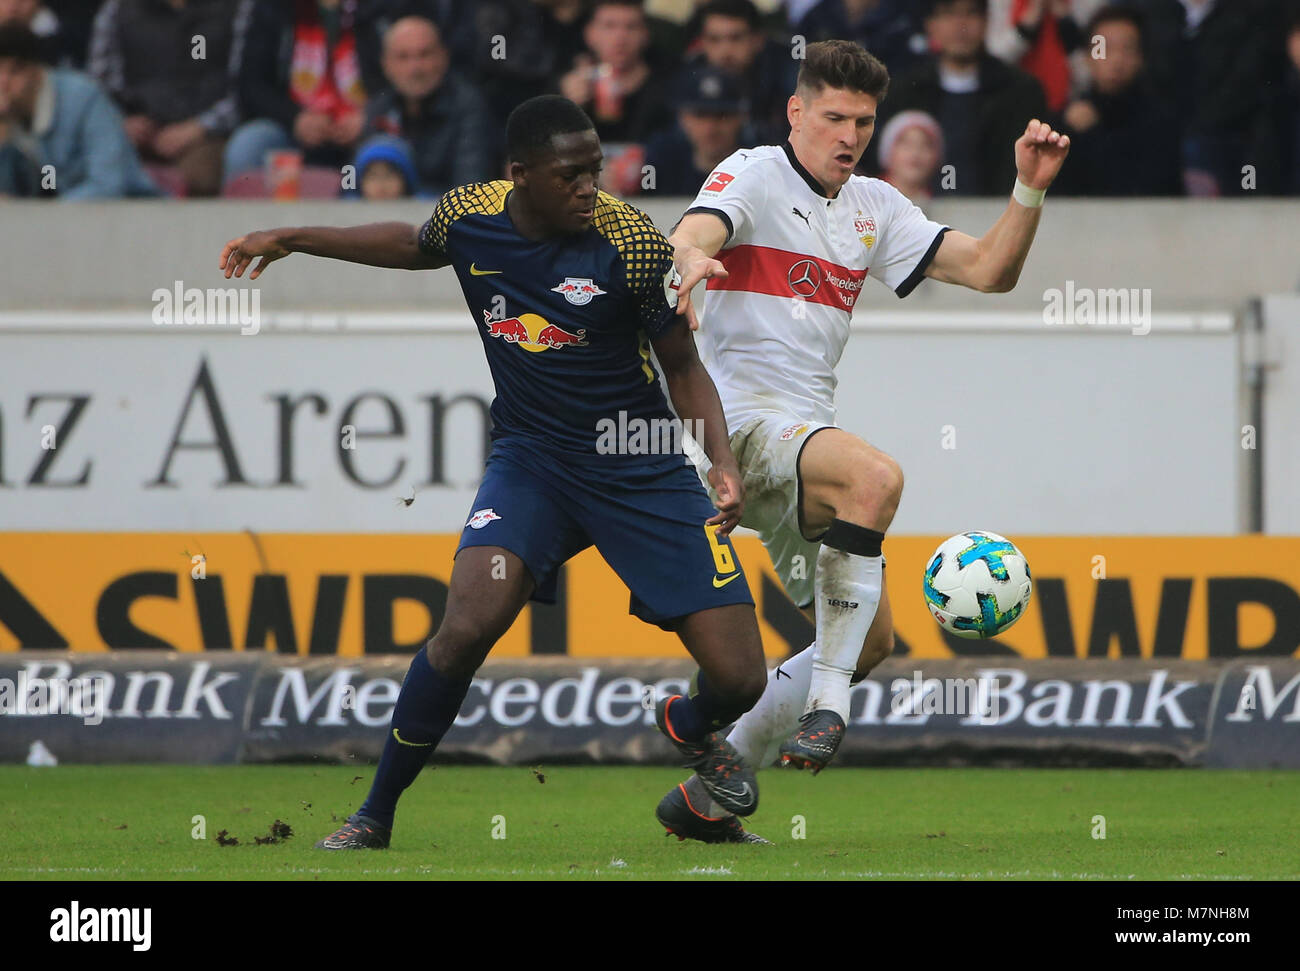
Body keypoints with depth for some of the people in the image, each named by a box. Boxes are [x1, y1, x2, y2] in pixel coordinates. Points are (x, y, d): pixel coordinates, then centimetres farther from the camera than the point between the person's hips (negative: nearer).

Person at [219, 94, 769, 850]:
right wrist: (292, 240, 23)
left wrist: (723, 461, -18)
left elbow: (683, 367, -3)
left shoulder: (633, 242, -16)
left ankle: (692, 726, 34)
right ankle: (374, 817, -7)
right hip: (529, 457, 1)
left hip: (641, 472, -1)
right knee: (467, 625, -26)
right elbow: (415, 246, 20)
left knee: (739, 679, -6)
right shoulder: (468, 218, -7)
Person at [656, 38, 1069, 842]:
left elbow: (988, 270, 12)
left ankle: (706, 795, 15)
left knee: (871, 639, 7)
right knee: (876, 474, -36)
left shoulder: (874, 208, 16)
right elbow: (694, 232, -25)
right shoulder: (753, 177, -4)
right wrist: (693, 254, -49)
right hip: (744, 420, -8)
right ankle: (827, 708, -35)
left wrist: (1031, 189, -4)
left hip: (808, 430, 8)